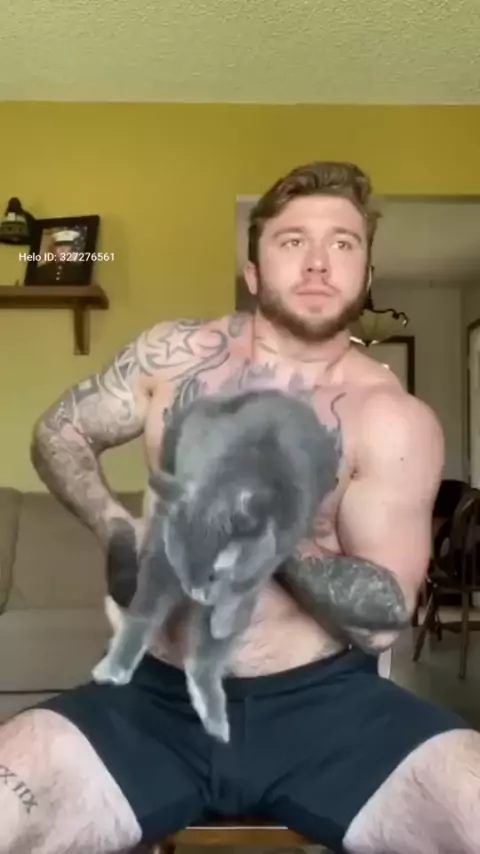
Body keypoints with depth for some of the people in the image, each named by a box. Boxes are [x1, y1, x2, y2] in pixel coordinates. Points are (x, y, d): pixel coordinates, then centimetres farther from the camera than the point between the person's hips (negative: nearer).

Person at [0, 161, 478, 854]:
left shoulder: (394, 420, -6)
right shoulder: (174, 354, 2)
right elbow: (58, 433, 13)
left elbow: (383, 619, -8)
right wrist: (117, 530, -6)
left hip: (326, 703, -1)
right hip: (158, 698, 2)